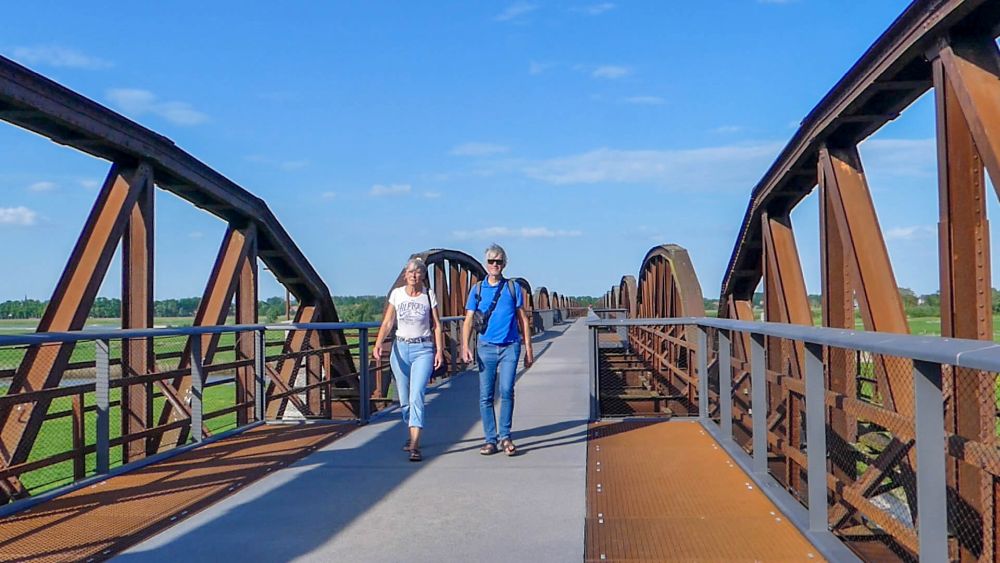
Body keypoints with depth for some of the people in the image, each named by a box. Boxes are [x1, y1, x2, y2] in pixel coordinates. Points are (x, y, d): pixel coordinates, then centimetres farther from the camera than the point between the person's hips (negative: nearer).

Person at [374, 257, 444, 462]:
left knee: (417, 396, -15)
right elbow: (387, 322, 0)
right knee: (404, 399, 10)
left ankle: (415, 446, -18)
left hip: (423, 349, -3)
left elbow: (437, 326, 2)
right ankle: (412, 435, 31)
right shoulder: (396, 294, 5)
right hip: (400, 348, 3)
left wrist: (439, 351, -7)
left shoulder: (429, 296, 2)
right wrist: (378, 345, -15)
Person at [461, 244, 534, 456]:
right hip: (486, 347, 1)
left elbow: (522, 319, 10)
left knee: (506, 391, -12)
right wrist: (465, 346, -9)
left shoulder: (513, 287, 7)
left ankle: (505, 436, 2)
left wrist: (528, 349, 6)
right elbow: (468, 320, 6)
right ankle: (490, 440, 10)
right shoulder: (477, 289, 8)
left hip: (510, 346, -1)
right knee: (485, 396, 1)